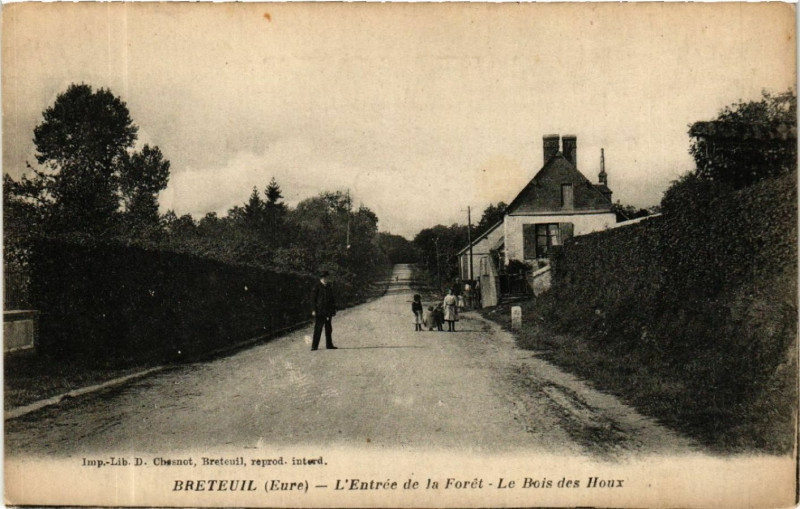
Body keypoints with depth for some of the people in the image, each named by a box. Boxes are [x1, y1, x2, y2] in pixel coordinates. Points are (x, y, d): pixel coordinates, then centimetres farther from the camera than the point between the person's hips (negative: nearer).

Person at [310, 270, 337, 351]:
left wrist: (333, 309, 16)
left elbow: (332, 299, 20)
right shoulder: (317, 287, -6)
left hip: (328, 311, 6)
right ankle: (314, 346, -4)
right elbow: (313, 298, -7)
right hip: (319, 311, -6)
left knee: (328, 329, 11)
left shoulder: (329, 287, 13)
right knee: (318, 329, -7)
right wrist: (314, 310, -13)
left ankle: (329, 345, 20)